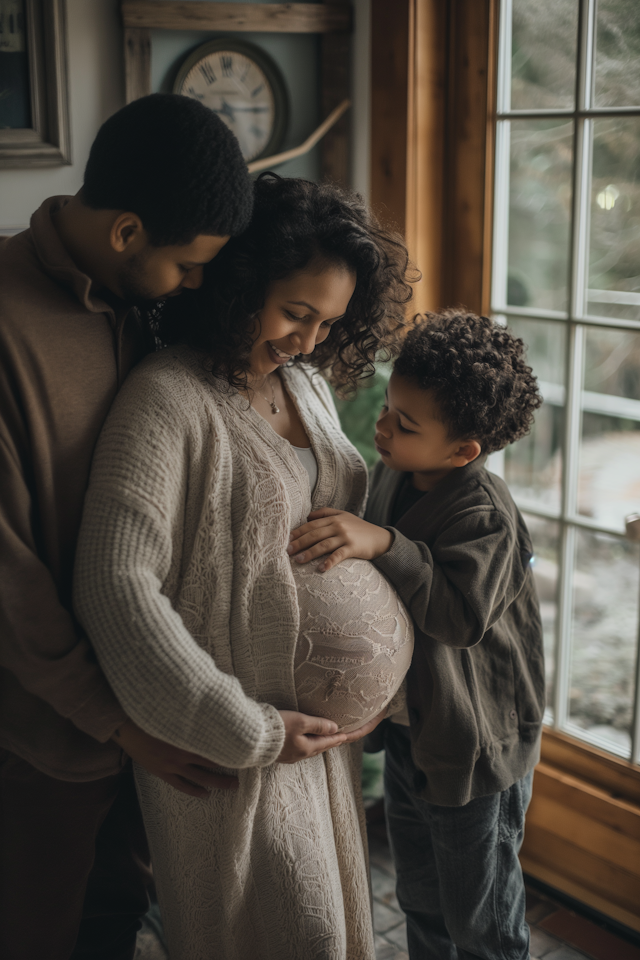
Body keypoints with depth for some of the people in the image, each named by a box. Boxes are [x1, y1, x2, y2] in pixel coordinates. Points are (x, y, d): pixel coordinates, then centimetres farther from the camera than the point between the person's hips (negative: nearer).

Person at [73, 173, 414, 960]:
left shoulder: (306, 383, 5)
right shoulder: (167, 400, -20)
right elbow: (116, 587, -26)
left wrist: (372, 667, 3)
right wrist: (249, 731, -21)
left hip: (318, 717, 7)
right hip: (227, 737, -7)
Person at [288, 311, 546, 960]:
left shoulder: (485, 513, -25)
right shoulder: (390, 474, -1)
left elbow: (462, 614, -39)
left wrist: (382, 543, -42)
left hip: (474, 750, -8)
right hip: (407, 730, 8)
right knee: (421, 904, 26)